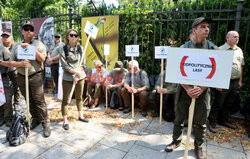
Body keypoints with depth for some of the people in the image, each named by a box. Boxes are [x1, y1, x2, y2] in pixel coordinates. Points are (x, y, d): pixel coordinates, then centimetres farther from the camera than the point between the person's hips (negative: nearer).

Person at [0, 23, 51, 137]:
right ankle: (35, 119, 28)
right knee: (29, 101, 12)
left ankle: (46, 124, 1)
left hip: (36, 76, -4)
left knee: (39, 101, -6)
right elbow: (11, 62, 8)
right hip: (21, 77, 4)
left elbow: (42, 58, -11)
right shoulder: (16, 46, 12)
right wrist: (20, 64, -13)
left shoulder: (38, 44, 3)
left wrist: (30, 48, -17)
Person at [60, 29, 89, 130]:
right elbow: (64, 66, -9)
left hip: (80, 76, 4)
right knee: (66, 100, 2)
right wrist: (76, 72, -17)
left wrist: (77, 76, -9)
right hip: (68, 78, -3)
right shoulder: (63, 49, -5)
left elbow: (83, 64, 1)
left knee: (79, 97, 16)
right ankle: (65, 121, 12)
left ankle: (80, 116, 31)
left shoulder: (80, 48, 4)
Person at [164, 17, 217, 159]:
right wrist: (187, 88, -15)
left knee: (200, 122, 12)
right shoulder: (184, 48, 0)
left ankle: (198, 147, 34)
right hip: (184, 89, 0)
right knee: (179, 118, 12)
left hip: (203, 90, 1)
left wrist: (201, 89, -16)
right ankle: (176, 141, 34)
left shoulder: (213, 49, 1)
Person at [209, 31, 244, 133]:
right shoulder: (221, 50, -7)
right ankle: (212, 123, 12)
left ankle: (225, 120, 32)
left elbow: (241, 66, 19)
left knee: (229, 104, 16)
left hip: (235, 82, 6)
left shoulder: (239, 50, 14)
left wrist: (240, 80, 14)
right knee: (218, 103, 0)